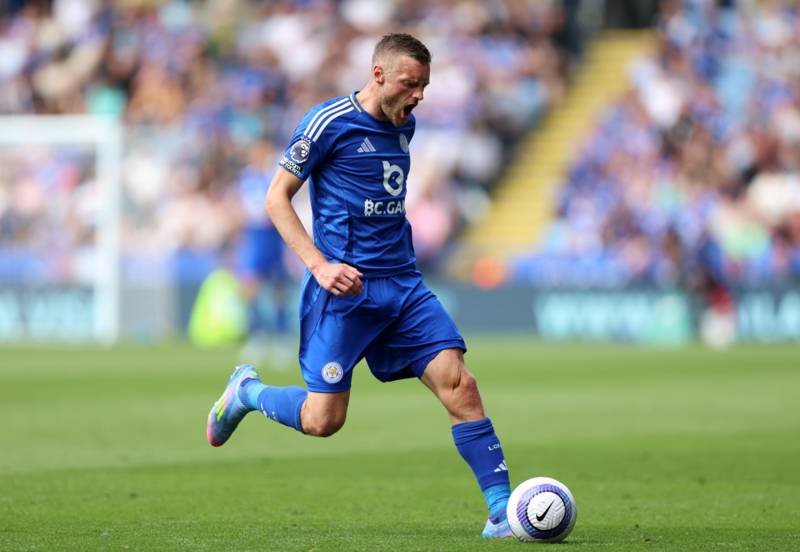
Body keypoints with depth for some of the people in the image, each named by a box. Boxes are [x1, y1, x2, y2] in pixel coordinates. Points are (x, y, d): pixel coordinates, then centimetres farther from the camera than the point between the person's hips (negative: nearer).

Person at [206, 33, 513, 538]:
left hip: (403, 283, 6)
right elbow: (277, 198, -7)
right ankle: (247, 391, 24)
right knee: (323, 419, -7)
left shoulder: (404, 124, 13)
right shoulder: (329, 122, -8)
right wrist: (319, 264, -17)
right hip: (345, 287, -6)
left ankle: (502, 514, -10)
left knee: (459, 384, -11)